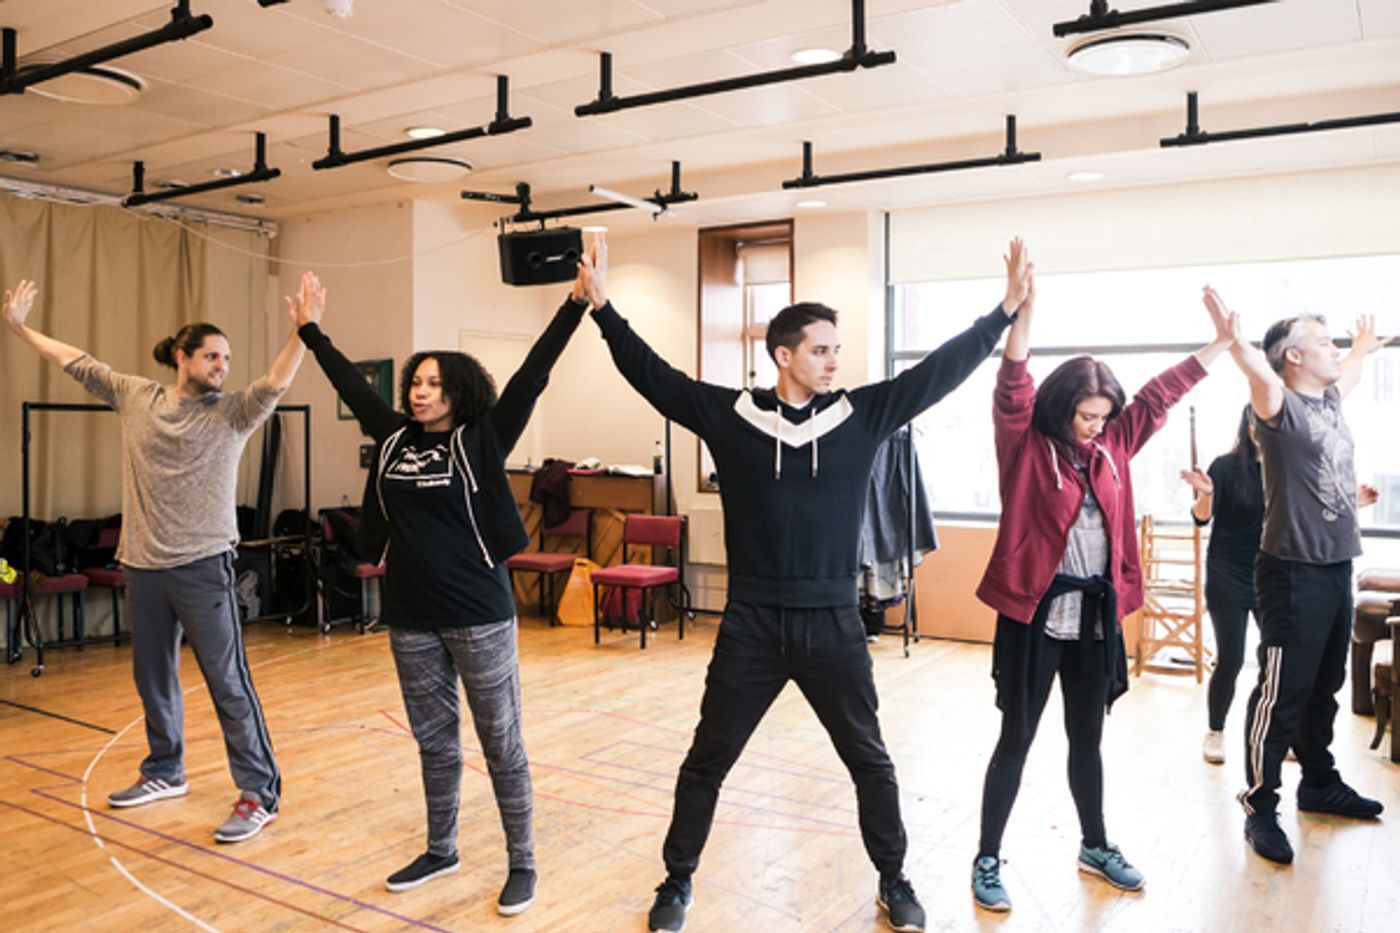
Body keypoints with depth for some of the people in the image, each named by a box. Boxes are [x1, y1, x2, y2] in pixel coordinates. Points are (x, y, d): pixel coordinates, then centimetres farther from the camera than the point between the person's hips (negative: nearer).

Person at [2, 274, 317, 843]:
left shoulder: (232, 413, -5)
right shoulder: (136, 396, 7)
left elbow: (276, 381, -23)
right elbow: (74, 361, 17)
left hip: (203, 566, -5)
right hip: (143, 565, 5)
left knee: (228, 682, -5)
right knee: (152, 678, 18)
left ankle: (259, 793, 2)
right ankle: (165, 773, 38)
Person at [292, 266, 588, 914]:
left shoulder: (482, 441, -6)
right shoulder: (394, 438, 6)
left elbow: (531, 377, -14)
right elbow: (351, 383, 19)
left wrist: (576, 304, -21)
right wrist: (311, 332, 28)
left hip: (479, 616, -5)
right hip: (411, 618, 5)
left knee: (501, 743, 5)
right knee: (435, 742, 17)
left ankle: (522, 864, 16)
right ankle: (441, 851, 33)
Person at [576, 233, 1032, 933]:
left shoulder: (863, 415, -1)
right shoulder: (728, 414, -4)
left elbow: (943, 369, -2)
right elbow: (650, 372, -4)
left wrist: (1006, 309, -6)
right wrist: (604, 308, -12)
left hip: (834, 626, 1)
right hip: (751, 626, -1)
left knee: (870, 762, 14)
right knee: (706, 763, 10)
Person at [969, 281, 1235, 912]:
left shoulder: (1111, 447, 7)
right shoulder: (1027, 446, -9)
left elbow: (1159, 395, 15)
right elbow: (1012, 390, -23)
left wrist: (1219, 343, 19)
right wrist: (1024, 310, -35)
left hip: (1096, 616, 6)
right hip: (1035, 614, -5)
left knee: (1087, 738, 19)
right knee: (1017, 739, 2)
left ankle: (1095, 846, 37)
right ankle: (988, 860, 15)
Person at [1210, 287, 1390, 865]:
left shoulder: (1328, 401, 13)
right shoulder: (1281, 406, -12)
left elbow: (1347, 375, 37)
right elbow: (1259, 372, -35)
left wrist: (1364, 347, 50)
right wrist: (1231, 337, -50)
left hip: (1337, 568, 9)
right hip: (1294, 573, -9)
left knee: (1324, 688, 19)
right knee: (1281, 694, -5)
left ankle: (1319, 783, 34)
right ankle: (1259, 807, 4)